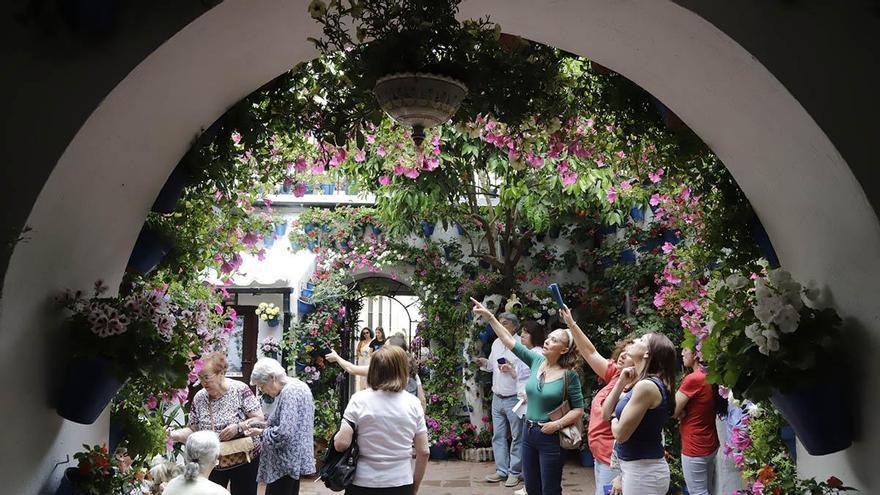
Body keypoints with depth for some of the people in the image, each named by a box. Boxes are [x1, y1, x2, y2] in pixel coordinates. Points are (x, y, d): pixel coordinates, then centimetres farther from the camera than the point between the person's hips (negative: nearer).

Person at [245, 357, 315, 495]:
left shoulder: (289, 392, -19)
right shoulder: (297, 386, 12)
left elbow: (284, 433, -26)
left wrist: (261, 432, -11)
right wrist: (262, 424, 11)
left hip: (286, 464, -10)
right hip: (292, 461, 10)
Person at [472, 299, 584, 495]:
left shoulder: (569, 376, -11)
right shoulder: (536, 361, 0)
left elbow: (579, 409, -6)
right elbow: (509, 340, -1)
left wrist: (557, 424, -19)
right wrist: (489, 316, -6)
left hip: (550, 438, -5)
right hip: (528, 433, 5)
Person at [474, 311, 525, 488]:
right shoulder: (496, 343, 10)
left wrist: (512, 370, -28)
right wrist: (485, 363, 1)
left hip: (514, 399, -7)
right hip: (497, 398, 7)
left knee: (516, 437, 4)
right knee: (498, 436, 11)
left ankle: (514, 472, 14)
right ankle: (502, 470, 21)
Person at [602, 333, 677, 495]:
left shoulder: (647, 386, -21)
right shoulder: (643, 383, 9)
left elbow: (620, 434, -20)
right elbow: (606, 412, 10)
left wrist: (614, 419, 2)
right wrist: (621, 382, 0)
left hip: (644, 471, -9)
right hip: (638, 468, 9)